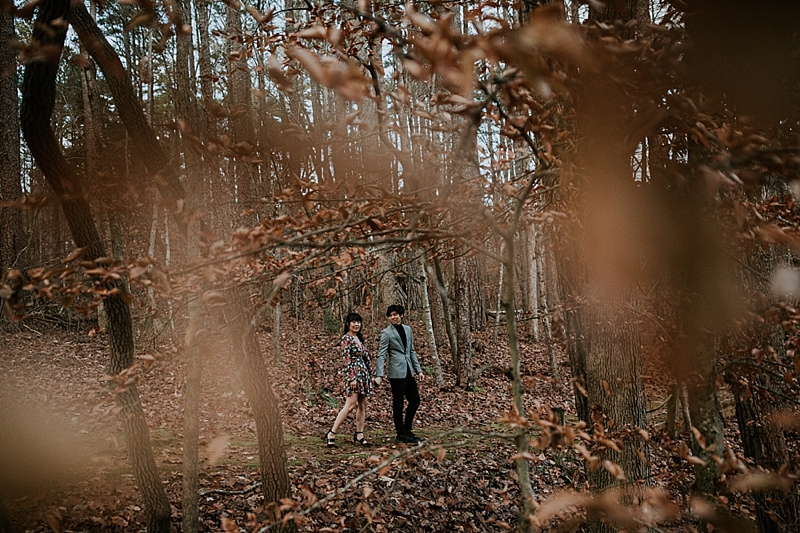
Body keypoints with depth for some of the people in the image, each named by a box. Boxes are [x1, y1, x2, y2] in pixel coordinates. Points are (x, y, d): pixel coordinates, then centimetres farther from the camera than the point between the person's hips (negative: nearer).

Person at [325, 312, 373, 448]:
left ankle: (359, 435, 15)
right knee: (350, 405, -12)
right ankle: (331, 434, -8)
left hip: (364, 373, 8)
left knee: (362, 405, 8)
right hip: (354, 373, -8)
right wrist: (352, 378, -20)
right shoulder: (346, 339, -9)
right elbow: (347, 360, -15)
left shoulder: (360, 338, 15)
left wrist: (370, 375, 16)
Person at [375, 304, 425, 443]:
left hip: (408, 372, 7)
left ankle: (407, 430, 24)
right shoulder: (386, 333, -7)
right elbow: (381, 355, -11)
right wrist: (379, 375, -20)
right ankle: (401, 435, 12)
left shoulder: (407, 329, 12)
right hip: (396, 372, -7)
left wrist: (418, 369, 14)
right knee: (398, 403, 1)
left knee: (415, 401, 11)